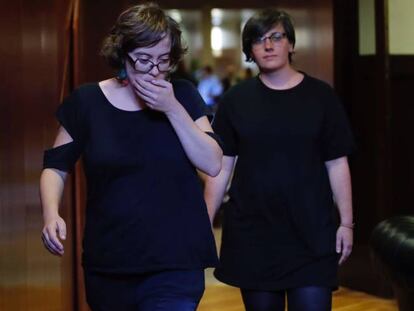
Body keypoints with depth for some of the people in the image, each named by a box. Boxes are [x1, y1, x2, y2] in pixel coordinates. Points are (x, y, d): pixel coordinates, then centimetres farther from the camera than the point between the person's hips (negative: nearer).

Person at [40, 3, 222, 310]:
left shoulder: (182, 95, 1)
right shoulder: (87, 101, -1)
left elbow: (213, 165, -5)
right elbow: (55, 167, 4)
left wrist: (172, 108, -14)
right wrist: (51, 214, -15)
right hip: (108, 265, 1)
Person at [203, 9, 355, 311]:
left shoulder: (320, 95, 2)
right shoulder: (236, 99, 4)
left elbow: (337, 163, 2)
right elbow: (221, 165, 4)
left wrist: (346, 222, -1)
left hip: (311, 230, -1)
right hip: (251, 231, 1)